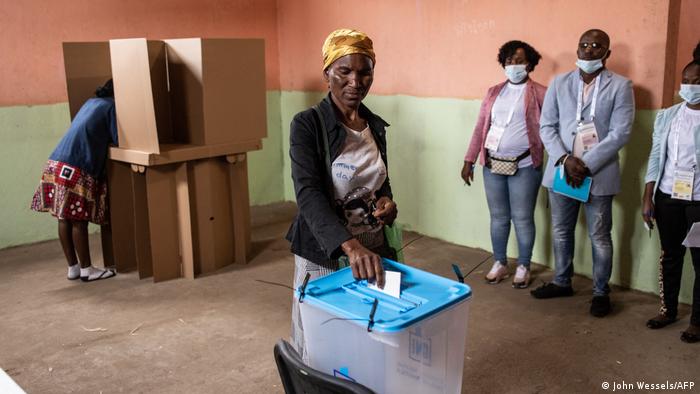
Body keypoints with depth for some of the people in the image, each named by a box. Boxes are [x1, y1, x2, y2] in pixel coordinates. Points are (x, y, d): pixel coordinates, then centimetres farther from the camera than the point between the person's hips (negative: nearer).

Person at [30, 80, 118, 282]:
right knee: (78, 221, -1)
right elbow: (119, 140, -5)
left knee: (65, 219, 10)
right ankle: (86, 269, 7)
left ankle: (73, 267, 18)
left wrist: (104, 137, 20)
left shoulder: (92, 102, 23)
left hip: (57, 164, 9)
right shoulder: (111, 106, -2)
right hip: (75, 169, -8)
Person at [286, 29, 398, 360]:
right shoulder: (307, 125, -12)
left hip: (373, 250, 5)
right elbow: (308, 194, -25)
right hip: (323, 255, -5)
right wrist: (350, 245, -40)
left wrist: (387, 201, -6)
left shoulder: (376, 125, 6)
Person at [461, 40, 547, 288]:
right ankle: (500, 264, 28)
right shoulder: (493, 92, 11)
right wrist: (469, 160, 9)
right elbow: (480, 127, 11)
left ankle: (523, 268, 20)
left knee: (522, 219, 4)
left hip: (524, 166, -4)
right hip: (492, 165, 4)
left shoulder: (540, 93, -2)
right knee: (498, 217, 13)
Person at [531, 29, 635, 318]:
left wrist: (586, 165, -16)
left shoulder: (620, 86, -3)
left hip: (599, 173, -3)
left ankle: (601, 292, 22)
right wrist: (565, 160, -12)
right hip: (561, 170, 3)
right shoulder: (559, 83, 6)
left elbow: (620, 133, -9)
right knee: (561, 231, 15)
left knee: (600, 237, 6)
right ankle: (562, 282, 32)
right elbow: (546, 126, 3)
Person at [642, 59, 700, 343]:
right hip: (668, 197, 4)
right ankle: (668, 309, 27)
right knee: (670, 255, 13)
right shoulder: (667, 116, 7)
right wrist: (647, 198, 3)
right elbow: (656, 157, 7)